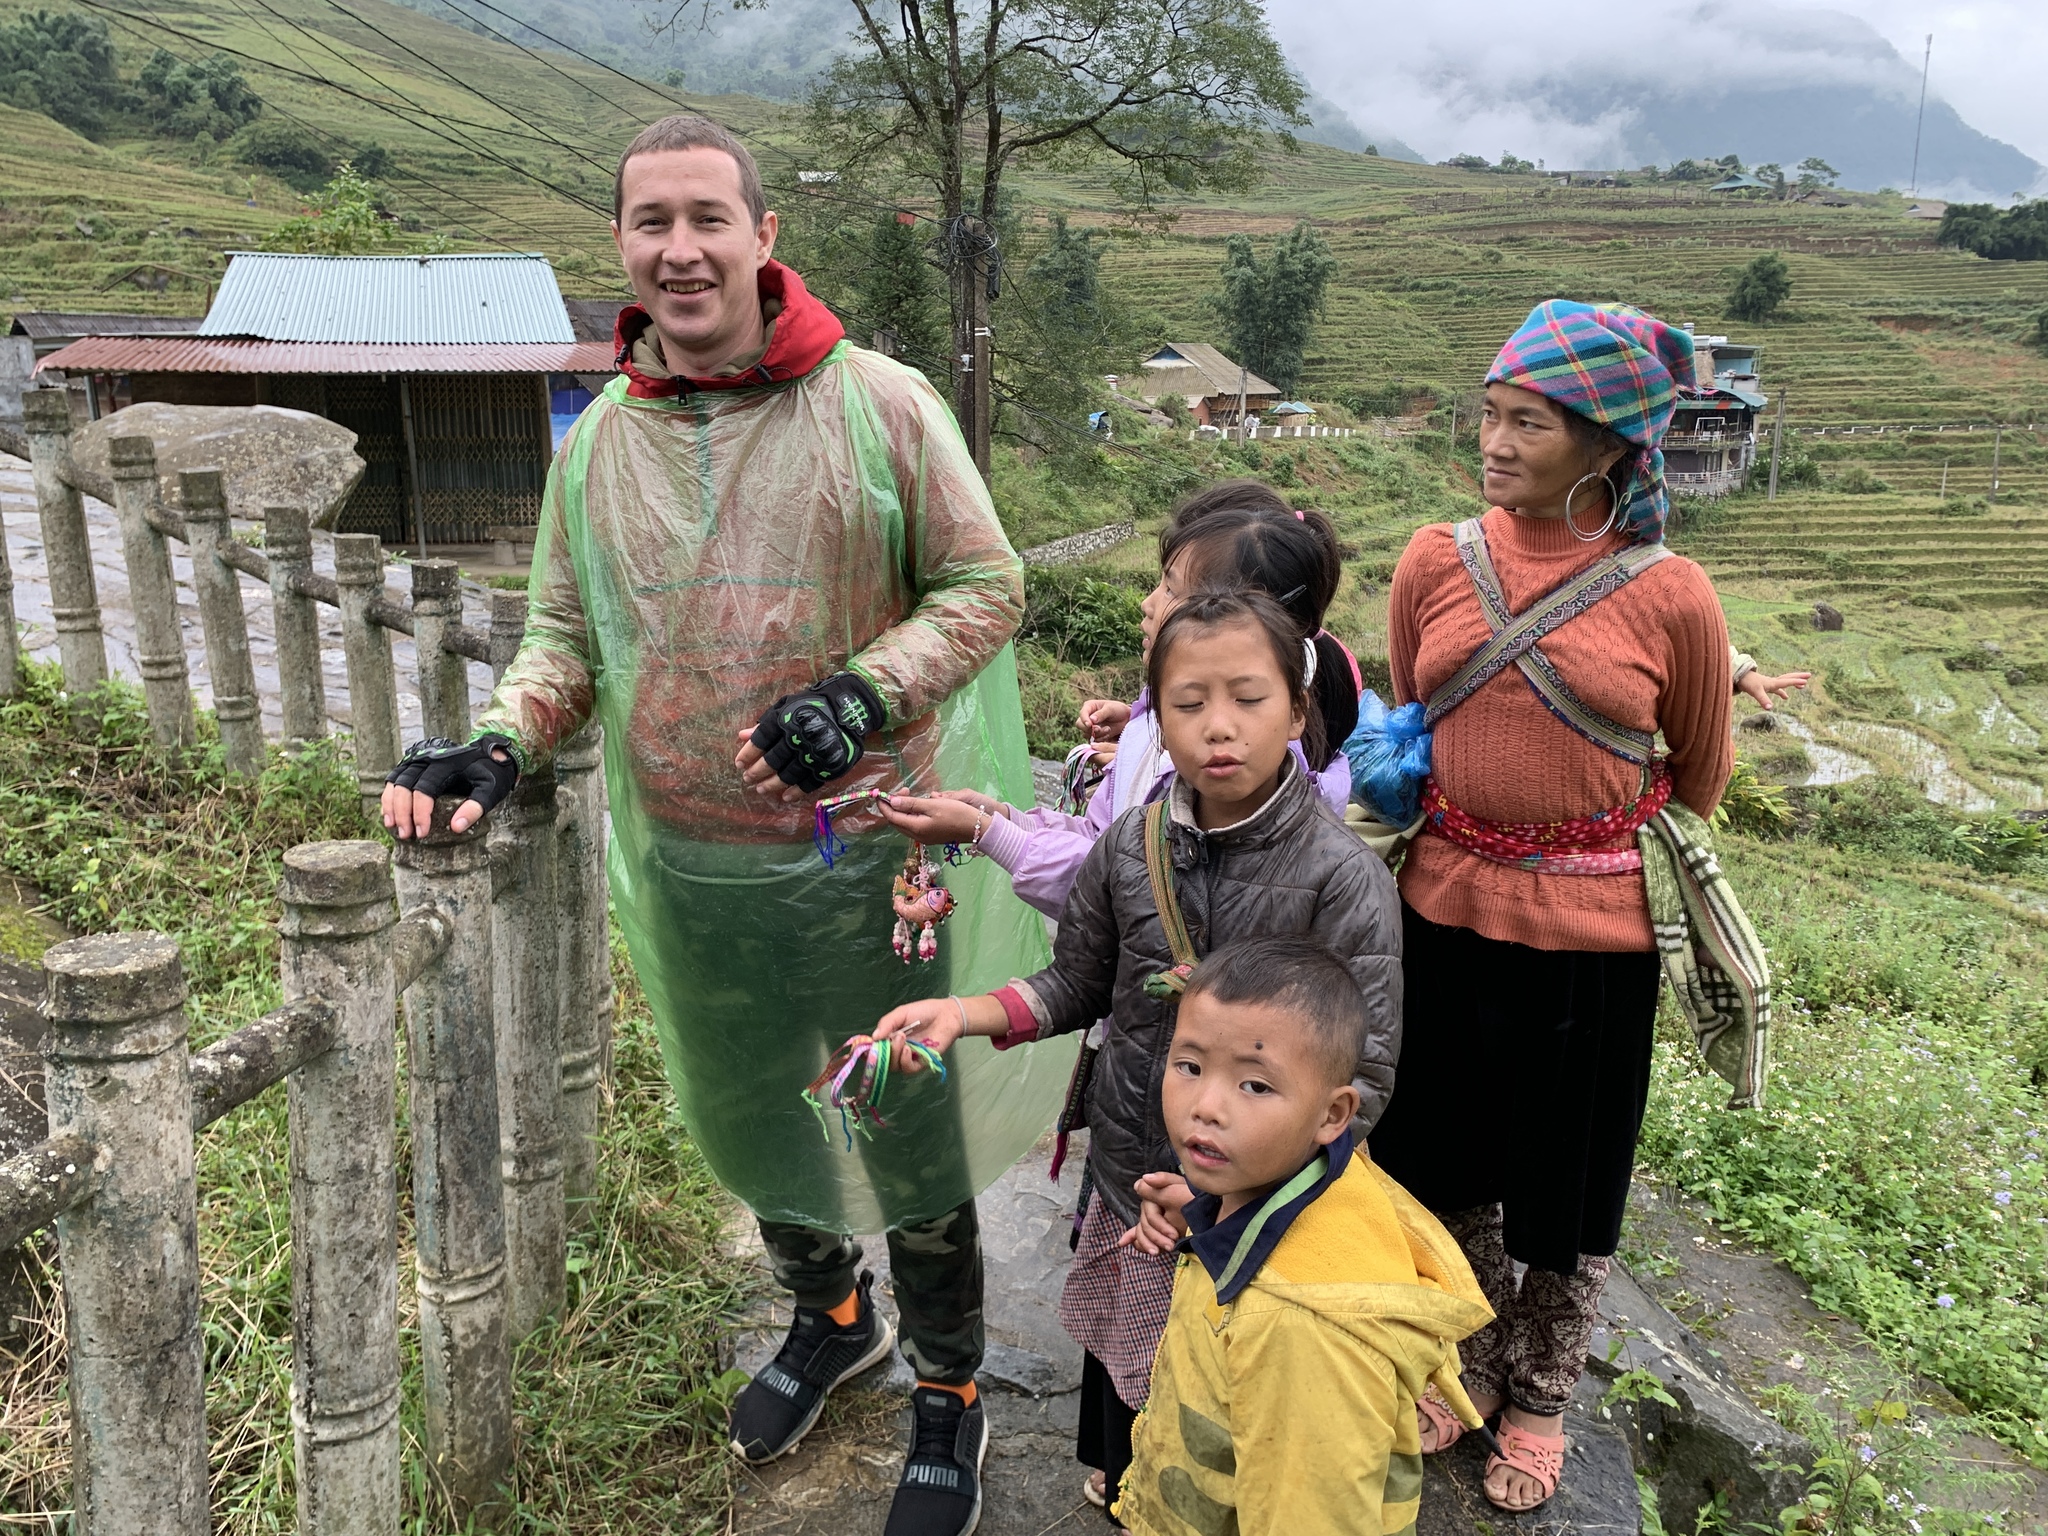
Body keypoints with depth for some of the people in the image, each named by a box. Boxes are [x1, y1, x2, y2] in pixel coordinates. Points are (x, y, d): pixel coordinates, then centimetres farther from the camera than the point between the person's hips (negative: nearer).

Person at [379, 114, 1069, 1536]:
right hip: (692, 871, 5)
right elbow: (568, 633, 11)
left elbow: (985, 587, -6)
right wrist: (502, 742, -7)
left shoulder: (880, 403, -10)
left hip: (868, 858, -4)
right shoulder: (598, 442, 3)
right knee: (750, 1122, 23)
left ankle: (948, 1396, 36)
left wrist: (860, 694, -21)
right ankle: (830, 1316, 53)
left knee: (912, 1140, 10)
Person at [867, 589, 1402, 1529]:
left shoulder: (1344, 878, -20)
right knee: (1122, 1379, 24)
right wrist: (962, 1014, -10)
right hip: (1129, 1172, 4)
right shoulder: (1128, 848, -7)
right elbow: (1076, 986, 5)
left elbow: (1363, 1073, -19)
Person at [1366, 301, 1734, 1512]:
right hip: (1443, 914, 3)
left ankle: (1539, 1403, 40)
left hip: (1591, 936, -2)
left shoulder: (1671, 597, -12)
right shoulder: (1437, 562, -5)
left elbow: (1701, 777, 4)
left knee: (1566, 1190, 15)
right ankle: (1466, 1370, 43)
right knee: (1451, 1165, 18)